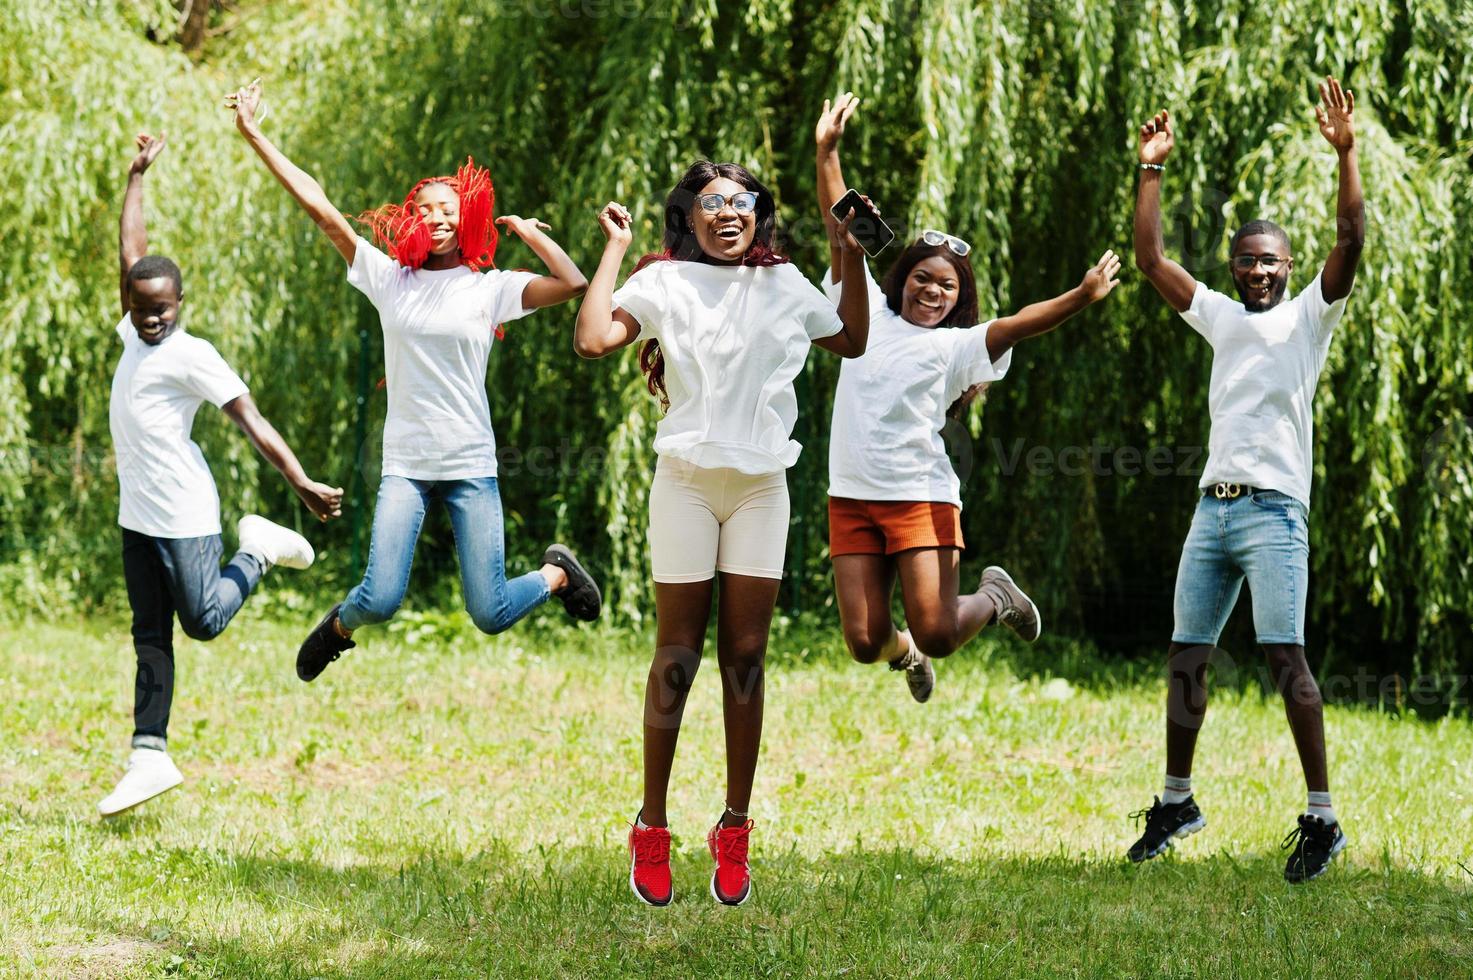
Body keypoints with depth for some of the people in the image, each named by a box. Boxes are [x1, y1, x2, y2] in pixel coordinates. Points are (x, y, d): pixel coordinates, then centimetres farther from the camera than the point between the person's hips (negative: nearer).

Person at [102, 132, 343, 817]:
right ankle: (150, 756, 7)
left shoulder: (192, 356, -13)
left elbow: (252, 422, -15)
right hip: (137, 515, 7)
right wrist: (136, 176, 21)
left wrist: (303, 485, -21)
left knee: (203, 621, 0)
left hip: (184, 515, -7)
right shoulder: (136, 334, 7)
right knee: (150, 635, 6)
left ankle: (258, 552, 22)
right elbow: (132, 248, 17)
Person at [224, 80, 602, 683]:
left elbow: (573, 283, -14)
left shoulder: (490, 288, 1)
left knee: (491, 616, -3)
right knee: (381, 600, -16)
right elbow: (318, 207, 2)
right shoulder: (389, 279, 4)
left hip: (472, 468, -1)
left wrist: (529, 231, -2)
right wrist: (252, 134, 0)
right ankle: (340, 626, 21)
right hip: (405, 466, 1)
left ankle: (557, 573, 30)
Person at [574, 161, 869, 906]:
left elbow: (852, 341, 25)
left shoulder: (785, 284, 13)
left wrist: (852, 259, 16)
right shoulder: (664, 282, 2)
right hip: (686, 479, -3)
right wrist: (615, 249, -4)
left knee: (746, 656, 2)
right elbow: (593, 339, -12)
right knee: (677, 657, -1)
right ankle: (651, 828, 6)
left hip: (761, 487, 3)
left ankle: (734, 829, 8)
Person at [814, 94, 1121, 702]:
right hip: (852, 497, 2)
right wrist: (827, 152, 5)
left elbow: (1017, 325, -12)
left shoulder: (957, 346, 3)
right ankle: (900, 650, 35)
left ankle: (993, 597, 24)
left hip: (921, 497, -2)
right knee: (864, 643, -3)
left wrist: (1081, 296, -25)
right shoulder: (868, 314, 10)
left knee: (935, 635, -10)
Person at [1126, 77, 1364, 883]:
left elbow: (1350, 242, -10)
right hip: (1212, 508, 6)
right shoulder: (1219, 317, 18)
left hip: (1273, 512, -6)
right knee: (1186, 658, 7)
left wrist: (1345, 154, -17)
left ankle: (1321, 817, -14)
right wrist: (1152, 171, 14)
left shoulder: (1308, 316, 4)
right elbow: (1151, 260, 18)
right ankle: (1176, 801, 18)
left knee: (1285, 658, -14)